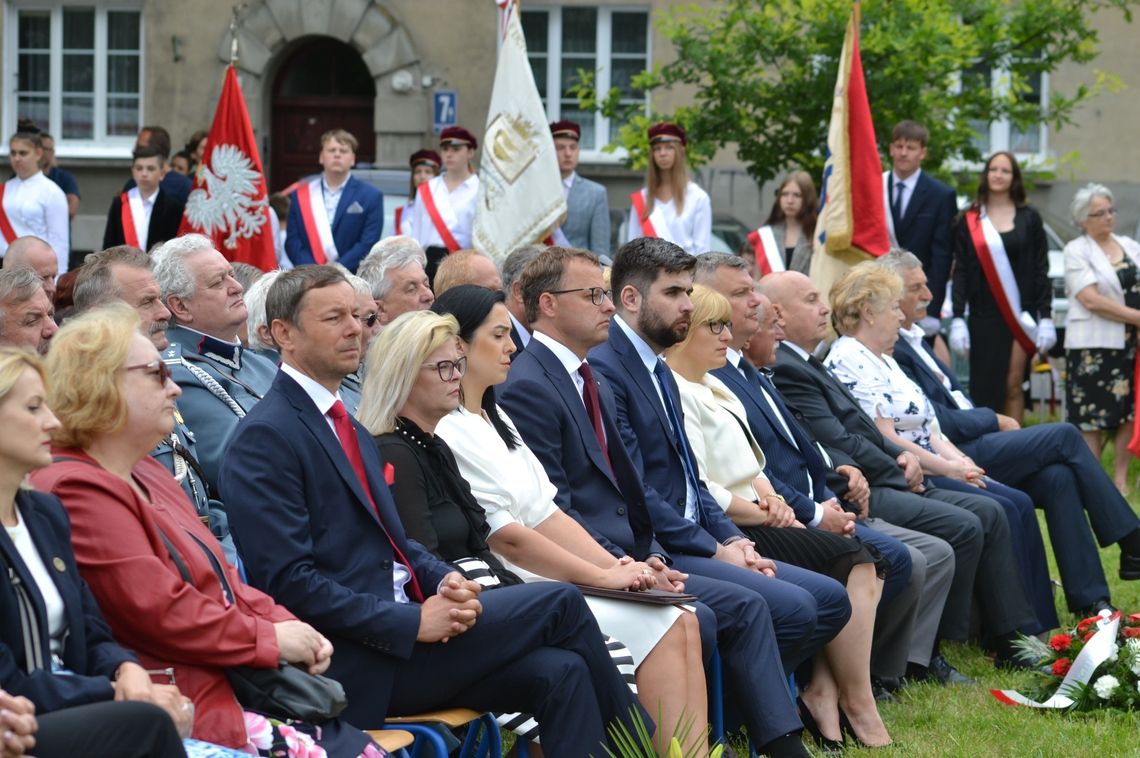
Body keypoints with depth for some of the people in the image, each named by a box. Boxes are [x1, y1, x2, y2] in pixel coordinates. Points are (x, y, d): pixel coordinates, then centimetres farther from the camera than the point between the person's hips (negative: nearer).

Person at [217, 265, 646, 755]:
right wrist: (412, 621, -19)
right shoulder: (266, 438, -11)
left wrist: (444, 581, 1)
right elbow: (288, 580, -18)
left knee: (558, 670, -13)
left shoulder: (351, 429, 18)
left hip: (400, 625, 9)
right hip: (358, 666, -9)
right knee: (560, 604, -11)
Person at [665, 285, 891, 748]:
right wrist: (763, 514, -10)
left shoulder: (715, 389, 19)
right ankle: (858, 705, -11)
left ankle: (824, 690, -13)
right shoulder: (675, 394, -12)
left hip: (755, 521, 10)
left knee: (864, 567, -8)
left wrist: (772, 499, 4)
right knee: (851, 563, -18)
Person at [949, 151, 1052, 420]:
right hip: (984, 315, 0)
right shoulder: (969, 221, 7)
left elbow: (1041, 270, 6)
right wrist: (957, 318, -5)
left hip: (1021, 314, 0)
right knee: (985, 388, -2)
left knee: (1013, 386, -4)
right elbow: (960, 272, 4)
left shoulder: (1029, 219, 8)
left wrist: (1046, 317, -2)